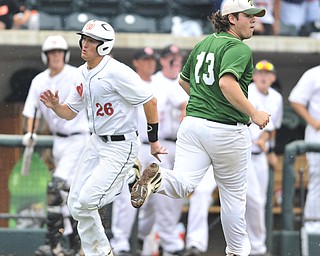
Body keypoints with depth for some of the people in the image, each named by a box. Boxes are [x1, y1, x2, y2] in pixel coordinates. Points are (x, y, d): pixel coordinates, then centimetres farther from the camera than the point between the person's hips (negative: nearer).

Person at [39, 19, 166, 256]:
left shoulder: (116, 72, -19)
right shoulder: (83, 73, 7)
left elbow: (150, 101, -15)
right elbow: (69, 112, 15)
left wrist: (154, 140, -10)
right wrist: (55, 106, -8)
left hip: (121, 146, -8)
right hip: (97, 142, 8)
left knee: (87, 200, -16)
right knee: (76, 204, 5)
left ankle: (130, 178, 7)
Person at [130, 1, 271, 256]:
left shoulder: (203, 44, 14)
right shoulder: (239, 48, -12)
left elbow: (183, 81, 25)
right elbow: (227, 83, -28)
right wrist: (253, 113, -22)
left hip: (193, 123, 6)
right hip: (227, 130, -6)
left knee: (182, 185, -8)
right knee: (233, 194, 12)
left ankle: (157, 177, -40)